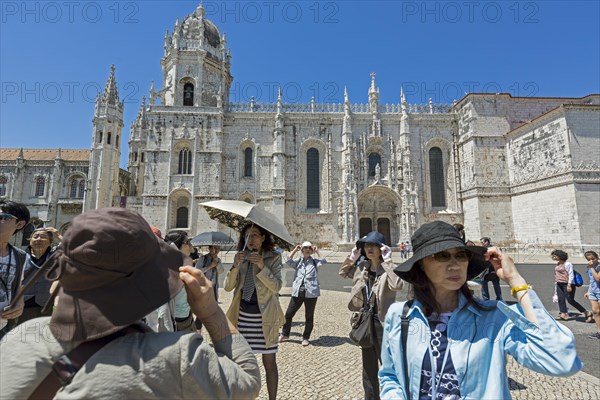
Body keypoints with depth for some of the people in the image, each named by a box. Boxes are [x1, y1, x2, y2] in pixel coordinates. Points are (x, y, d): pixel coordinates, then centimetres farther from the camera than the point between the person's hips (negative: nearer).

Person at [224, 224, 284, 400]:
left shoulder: (273, 258, -5)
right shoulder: (240, 257, 5)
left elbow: (277, 287, -13)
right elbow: (228, 287, -1)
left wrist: (262, 267, -25)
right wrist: (236, 265, -17)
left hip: (264, 316, -3)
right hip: (242, 315, 4)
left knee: (269, 361, 5)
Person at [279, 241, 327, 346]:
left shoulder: (315, 262, 6)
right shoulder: (298, 262, 11)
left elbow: (323, 262, -13)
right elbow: (289, 261, -6)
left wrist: (317, 252, -6)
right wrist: (295, 250, -5)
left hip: (311, 293, -2)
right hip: (297, 292, 2)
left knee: (309, 317, 7)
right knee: (288, 314, 7)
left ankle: (305, 338, 26)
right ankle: (284, 334, 29)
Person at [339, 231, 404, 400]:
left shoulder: (388, 268, -14)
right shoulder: (361, 266, 2)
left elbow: (397, 285, -34)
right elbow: (343, 273, 16)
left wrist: (387, 260, -29)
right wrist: (352, 257, 2)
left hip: (382, 321, -6)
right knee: (368, 366, 21)